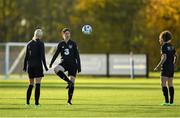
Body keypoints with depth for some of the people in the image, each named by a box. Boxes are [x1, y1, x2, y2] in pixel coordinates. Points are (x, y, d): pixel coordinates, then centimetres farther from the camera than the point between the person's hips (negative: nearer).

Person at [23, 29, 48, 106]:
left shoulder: (29, 43, 8)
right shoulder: (40, 43, -6)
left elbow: (26, 56, 10)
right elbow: (42, 56, -11)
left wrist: (25, 67, 16)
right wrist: (45, 66, -7)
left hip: (30, 66, 5)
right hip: (38, 65, -5)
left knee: (30, 84, 15)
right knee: (38, 84, -5)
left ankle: (27, 101, 13)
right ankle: (36, 102, -10)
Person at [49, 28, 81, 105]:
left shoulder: (73, 43, 2)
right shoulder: (61, 44, 6)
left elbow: (77, 55, 3)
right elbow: (56, 54, 9)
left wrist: (79, 67, -2)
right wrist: (51, 63, -2)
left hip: (73, 64, -1)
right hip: (64, 63, 1)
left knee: (72, 83, -4)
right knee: (56, 69, -34)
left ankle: (69, 100, 8)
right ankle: (68, 81, -23)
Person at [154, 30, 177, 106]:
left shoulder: (164, 46, -12)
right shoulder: (171, 47, 11)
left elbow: (164, 58, -18)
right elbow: (175, 56, 15)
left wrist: (158, 66, -15)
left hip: (165, 67, -8)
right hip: (171, 67, 8)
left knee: (163, 84, -8)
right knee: (170, 84, 11)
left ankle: (167, 101, -15)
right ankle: (171, 101, 11)